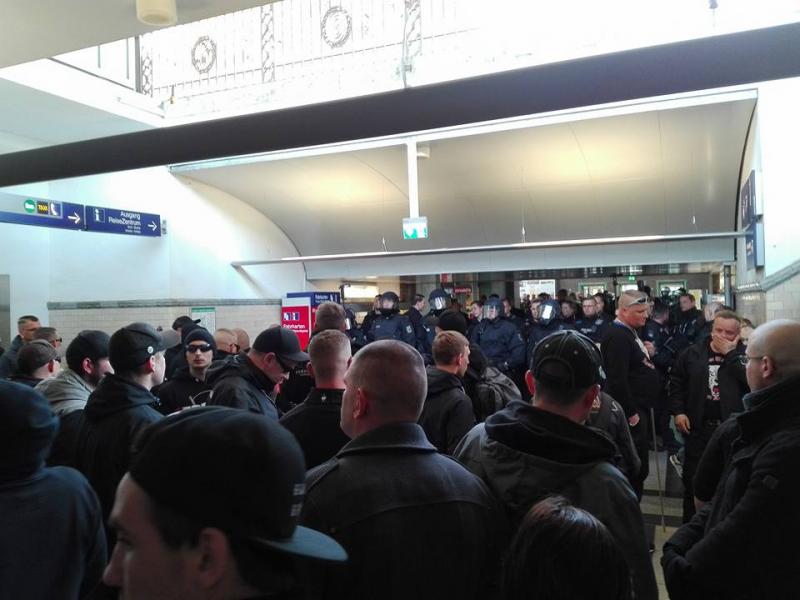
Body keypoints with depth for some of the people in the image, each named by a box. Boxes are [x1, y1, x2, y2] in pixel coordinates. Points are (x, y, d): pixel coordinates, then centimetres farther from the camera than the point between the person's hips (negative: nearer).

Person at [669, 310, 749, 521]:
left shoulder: (744, 355, -4)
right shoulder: (693, 353, 2)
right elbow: (676, 382, 7)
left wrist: (730, 354, -19)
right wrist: (678, 412, -2)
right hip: (698, 426, 2)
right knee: (693, 477, 12)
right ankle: (690, 524, 28)